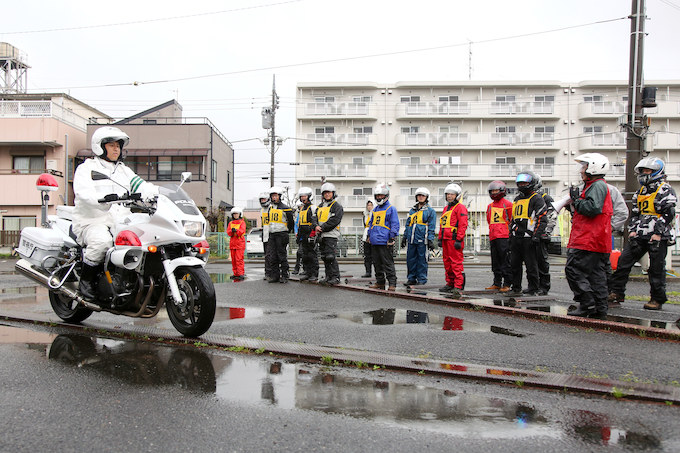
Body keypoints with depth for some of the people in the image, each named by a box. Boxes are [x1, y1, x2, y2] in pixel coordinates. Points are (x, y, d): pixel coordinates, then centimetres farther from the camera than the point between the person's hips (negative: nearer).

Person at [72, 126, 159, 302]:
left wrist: (159, 193, -14)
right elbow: (83, 192, -14)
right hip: (92, 222, -5)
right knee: (102, 241, -38)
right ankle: (85, 280, -17)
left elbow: (141, 186, 11)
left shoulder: (124, 171, 25)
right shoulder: (86, 168, 6)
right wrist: (103, 198, -37)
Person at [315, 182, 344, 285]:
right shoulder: (320, 206, 20)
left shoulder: (337, 206, -3)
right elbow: (315, 218, 14)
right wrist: (316, 226, -7)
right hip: (321, 235, 7)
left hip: (331, 235, -7)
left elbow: (334, 220, -14)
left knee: (331, 257, -13)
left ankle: (336, 277, -8)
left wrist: (322, 228, -15)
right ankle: (328, 276, 18)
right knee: (324, 257, 9)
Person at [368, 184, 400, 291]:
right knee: (377, 264, 12)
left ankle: (392, 283, -4)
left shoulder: (391, 209, -2)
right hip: (374, 242, 7)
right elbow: (371, 223, 28)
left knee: (388, 264, -7)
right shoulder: (375, 210, 19)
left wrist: (392, 238, -13)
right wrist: (369, 236, 20)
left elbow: (395, 225, -6)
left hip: (384, 242, -7)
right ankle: (380, 282, 21)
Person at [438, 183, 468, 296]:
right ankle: (450, 284, 22)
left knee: (456, 263, -11)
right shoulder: (446, 208, 22)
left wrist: (459, 240, -19)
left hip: (454, 240, -9)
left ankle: (458, 286, -12)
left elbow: (463, 225, -14)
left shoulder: (460, 208, -6)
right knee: (447, 263, 13)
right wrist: (440, 238, 20)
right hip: (445, 240, 9)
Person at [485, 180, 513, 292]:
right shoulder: (490, 206, 19)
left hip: (504, 237, -7)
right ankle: (497, 283, 16)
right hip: (493, 237, 7)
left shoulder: (508, 204, -1)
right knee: (495, 262, 9)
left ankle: (507, 284, -3)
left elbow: (512, 221, 1)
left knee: (505, 261, -6)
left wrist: (510, 234, -2)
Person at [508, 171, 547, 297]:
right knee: (514, 264, 9)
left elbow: (542, 219, -10)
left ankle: (533, 289, 7)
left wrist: (536, 236, -18)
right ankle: (516, 288, 18)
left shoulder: (537, 199, -3)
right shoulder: (517, 199, 21)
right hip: (516, 238, 7)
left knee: (531, 265, -2)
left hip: (528, 238, -7)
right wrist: (511, 235, 23)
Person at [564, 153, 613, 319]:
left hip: (589, 241, -11)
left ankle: (587, 304, -8)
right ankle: (599, 310, 15)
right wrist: (576, 200, 15)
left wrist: (576, 200, -11)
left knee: (574, 270, -9)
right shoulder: (593, 185, 22)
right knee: (596, 274, 11)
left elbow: (593, 208, -24)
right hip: (599, 243, 11)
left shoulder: (598, 186, -11)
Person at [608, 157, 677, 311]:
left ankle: (657, 299, 10)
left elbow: (668, 214, -10)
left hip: (659, 237, -6)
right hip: (639, 236, 7)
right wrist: (632, 230, 7)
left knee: (656, 269, -1)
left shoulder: (665, 190, -3)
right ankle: (617, 293, 4)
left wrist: (658, 234, -16)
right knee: (624, 260, -1)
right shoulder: (641, 191, 18)